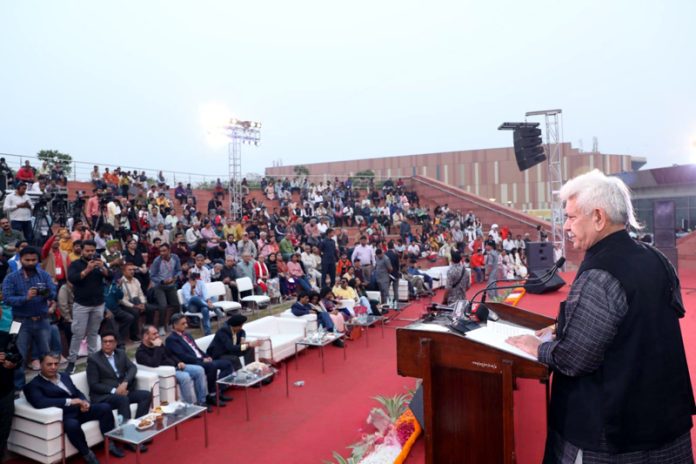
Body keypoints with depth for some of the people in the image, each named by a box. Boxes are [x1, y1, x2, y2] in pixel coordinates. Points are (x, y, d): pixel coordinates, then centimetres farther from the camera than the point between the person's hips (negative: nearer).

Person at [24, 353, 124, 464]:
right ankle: (87, 453, -13)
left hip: (80, 410, 7)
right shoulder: (34, 385, -3)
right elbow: (39, 402, -22)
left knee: (105, 407, -15)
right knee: (72, 424, -38)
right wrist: (68, 401, -24)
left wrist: (85, 402, -4)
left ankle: (110, 443, -1)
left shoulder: (64, 375, 18)